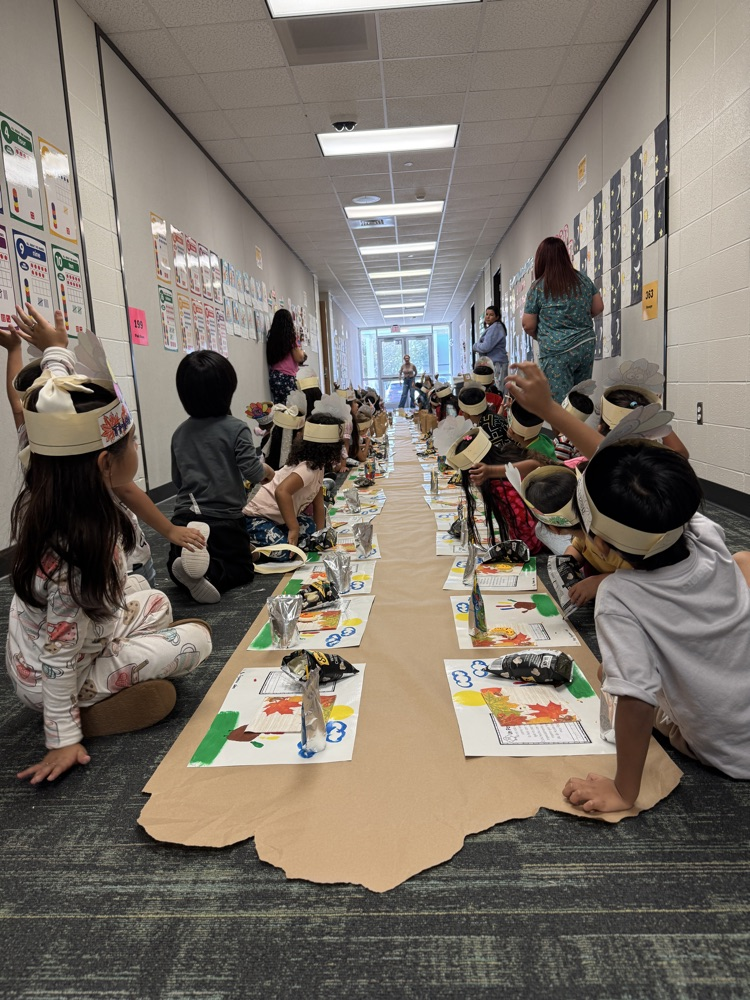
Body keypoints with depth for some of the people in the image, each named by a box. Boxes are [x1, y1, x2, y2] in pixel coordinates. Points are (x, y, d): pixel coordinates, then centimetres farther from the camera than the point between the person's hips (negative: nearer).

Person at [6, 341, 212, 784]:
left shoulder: (51, 488, -17)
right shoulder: (76, 547, -38)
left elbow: (59, 414, -1)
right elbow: (60, 652, -30)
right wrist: (64, 739, -22)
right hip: (54, 677, -8)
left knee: (155, 601, 22)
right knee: (197, 639, -1)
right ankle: (92, 712, -1)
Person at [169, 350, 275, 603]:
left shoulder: (180, 432, 6)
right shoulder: (236, 429, -10)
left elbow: (177, 479, 16)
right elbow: (253, 471, -14)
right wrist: (267, 470, 8)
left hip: (184, 517, 4)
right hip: (223, 519, -4)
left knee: (178, 569, 21)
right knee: (241, 567, 14)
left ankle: (192, 563, -16)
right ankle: (210, 576, -20)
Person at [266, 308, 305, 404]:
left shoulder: (272, 336, 11)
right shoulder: (290, 336, -6)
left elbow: (271, 358, 16)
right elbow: (299, 358, -9)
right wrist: (302, 352, 13)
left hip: (274, 376, 7)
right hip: (286, 377, -6)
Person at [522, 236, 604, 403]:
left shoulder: (538, 287, -5)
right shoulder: (583, 279, 8)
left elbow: (528, 326, -2)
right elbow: (598, 308, 16)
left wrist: (542, 338, 17)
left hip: (557, 353, -5)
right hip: (586, 346, 5)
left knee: (560, 403, -5)